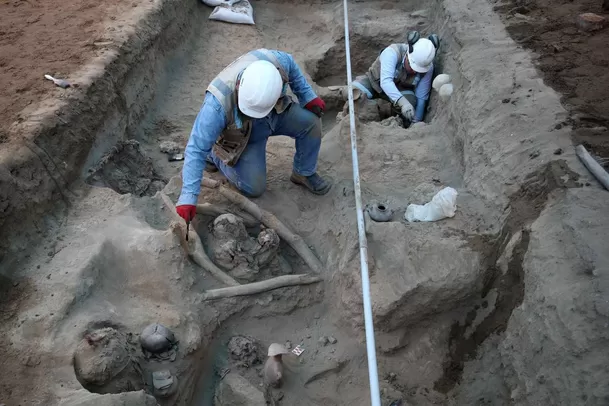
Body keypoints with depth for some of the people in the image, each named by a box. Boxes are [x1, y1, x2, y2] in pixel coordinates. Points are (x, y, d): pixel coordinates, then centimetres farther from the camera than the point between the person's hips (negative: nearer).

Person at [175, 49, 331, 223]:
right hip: (244, 137, -3)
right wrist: (188, 197, -37)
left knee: (310, 122, -21)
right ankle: (215, 154, 16)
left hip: (276, 115, 4)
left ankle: (304, 173, 5)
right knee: (254, 189, -7)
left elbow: (292, 68, -7)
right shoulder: (217, 105, -42)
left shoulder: (277, 61, -34)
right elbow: (196, 149, -35)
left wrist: (308, 97, -10)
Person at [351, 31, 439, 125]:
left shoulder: (427, 68, -22)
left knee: (411, 101, -31)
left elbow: (421, 98, -17)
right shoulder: (392, 52, -35)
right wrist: (402, 102, -63)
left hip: (400, 88, 3)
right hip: (374, 81, -2)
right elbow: (385, 81, -49)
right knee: (354, 93, -33)